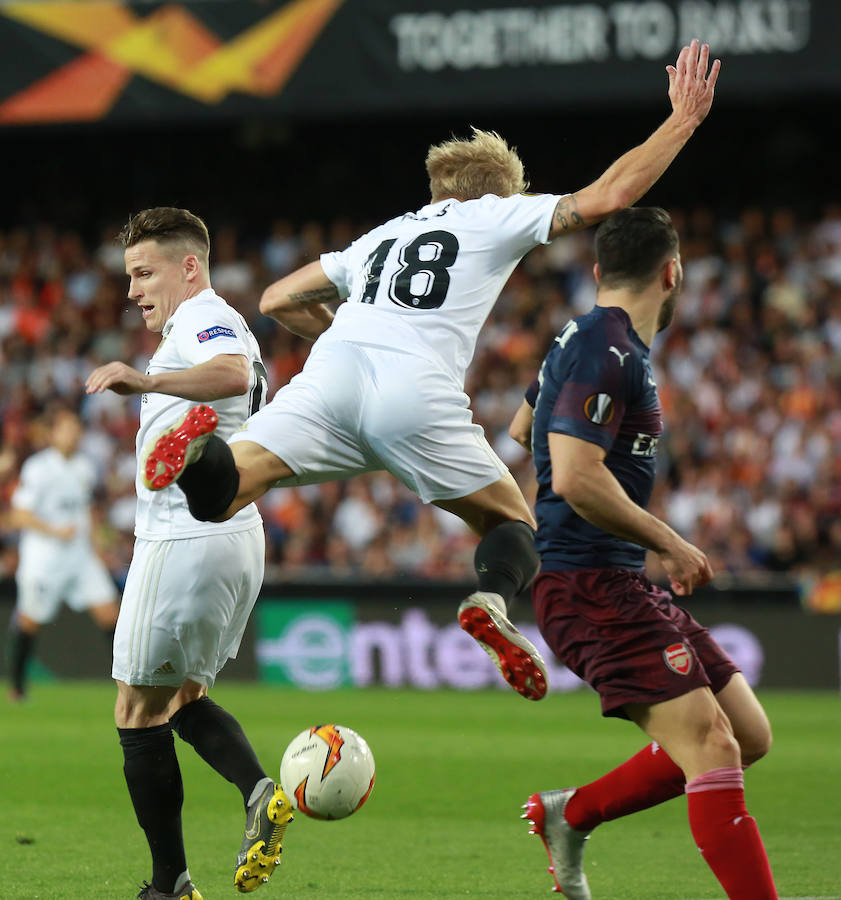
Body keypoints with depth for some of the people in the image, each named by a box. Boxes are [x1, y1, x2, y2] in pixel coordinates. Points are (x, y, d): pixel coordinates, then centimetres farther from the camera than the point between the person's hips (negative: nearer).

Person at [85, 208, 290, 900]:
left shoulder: (203, 320, -11)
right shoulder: (229, 330, 21)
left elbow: (232, 373, -34)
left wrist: (147, 381, -47)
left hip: (184, 538, -10)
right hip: (238, 538, 10)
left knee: (140, 715, -2)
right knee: (184, 699, 19)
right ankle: (261, 791, -7)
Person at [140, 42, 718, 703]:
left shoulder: (381, 236, 36)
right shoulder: (497, 216, 22)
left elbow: (278, 300, 38)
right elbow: (605, 197, 12)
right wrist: (683, 122, 22)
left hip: (331, 374, 3)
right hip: (417, 395, -3)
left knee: (225, 490, -15)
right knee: (514, 523, 13)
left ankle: (202, 458, -51)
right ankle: (494, 600, -20)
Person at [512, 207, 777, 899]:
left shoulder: (588, 341, 17)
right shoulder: (607, 351, -14)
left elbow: (523, 430, 35)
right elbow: (575, 478, -25)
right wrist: (668, 543, -16)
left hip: (623, 583, 10)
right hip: (589, 586, -10)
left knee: (749, 735, 7)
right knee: (712, 747, -20)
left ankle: (570, 815, 15)